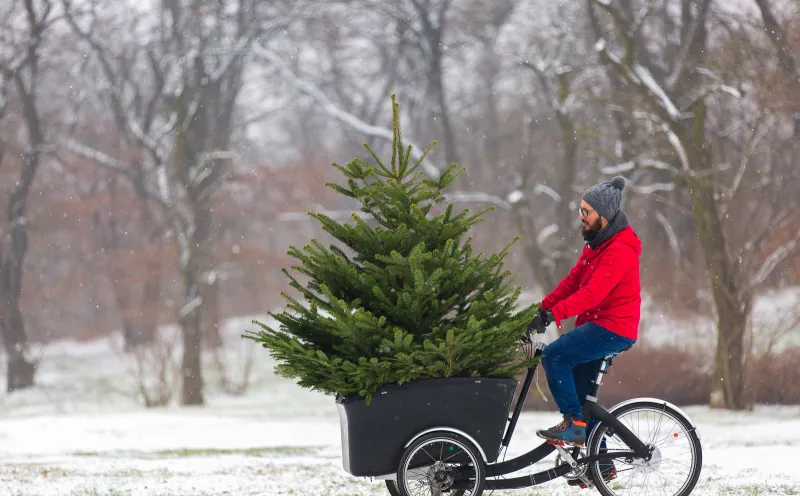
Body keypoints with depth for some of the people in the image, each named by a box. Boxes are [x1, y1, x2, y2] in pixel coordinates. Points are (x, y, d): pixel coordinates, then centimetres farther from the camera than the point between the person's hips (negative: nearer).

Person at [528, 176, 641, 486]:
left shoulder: (620, 249, -18)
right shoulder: (597, 242, 15)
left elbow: (594, 291, -28)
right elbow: (573, 281, 15)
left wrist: (555, 313, -35)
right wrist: (543, 308, 4)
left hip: (613, 328, -10)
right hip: (595, 324, 10)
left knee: (554, 355, -23)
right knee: (580, 394, 10)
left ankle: (574, 424, -15)